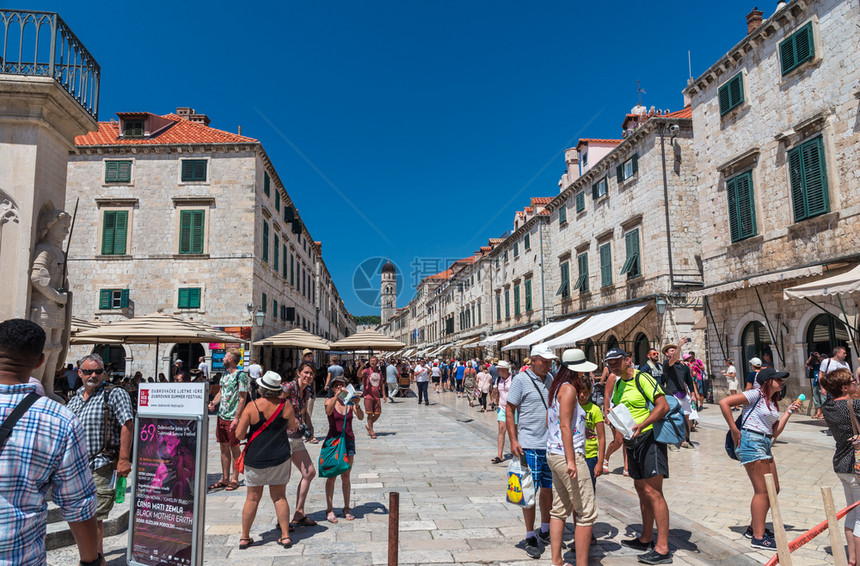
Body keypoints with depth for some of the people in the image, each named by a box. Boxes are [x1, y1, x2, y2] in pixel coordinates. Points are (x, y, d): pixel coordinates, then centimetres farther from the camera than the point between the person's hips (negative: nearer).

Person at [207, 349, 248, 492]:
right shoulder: (225, 373, 12)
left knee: (234, 448, 1)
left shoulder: (241, 375, -13)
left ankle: (234, 480, 11)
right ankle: (225, 479, 21)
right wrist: (213, 403, 1)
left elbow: (243, 398, -15)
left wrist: (236, 418, -19)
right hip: (221, 416, 8)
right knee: (224, 447, 12)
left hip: (232, 418, -7)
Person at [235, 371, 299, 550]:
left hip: (255, 459, -1)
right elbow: (292, 427, 7)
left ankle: (245, 537, 22)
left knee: (252, 498, 12)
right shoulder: (286, 405, -9)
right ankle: (285, 536, 13)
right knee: (280, 497, 11)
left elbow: (239, 434, -11)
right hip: (280, 458, 1)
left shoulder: (252, 406, -14)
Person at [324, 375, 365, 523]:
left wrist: (357, 405, -32)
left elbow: (361, 417, -13)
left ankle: (347, 508, 18)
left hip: (348, 441, 1)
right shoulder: (329, 401, -2)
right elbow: (328, 411, -24)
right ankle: (329, 509, 10)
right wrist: (337, 396, -36)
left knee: (345, 477, 8)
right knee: (331, 476, 1)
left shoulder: (350, 402, 1)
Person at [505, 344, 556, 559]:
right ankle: (530, 537, 14)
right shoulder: (521, 379, -8)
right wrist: (513, 440, -13)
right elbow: (509, 410, -7)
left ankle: (545, 531, 31)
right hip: (529, 445, -5)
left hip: (551, 444, 6)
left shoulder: (550, 379, 9)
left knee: (549, 488, 13)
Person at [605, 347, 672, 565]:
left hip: (649, 437, -9)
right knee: (641, 489, 16)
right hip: (633, 441, 9)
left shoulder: (642, 379, -13)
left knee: (653, 492, -10)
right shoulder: (618, 385, 13)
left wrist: (641, 426, -28)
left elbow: (663, 406, -21)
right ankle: (646, 539, 28)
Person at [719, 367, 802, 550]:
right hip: (751, 442, -10)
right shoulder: (756, 395, -10)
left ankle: (754, 528, 27)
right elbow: (724, 402, -19)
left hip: (764, 445, 10)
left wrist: (788, 412, 9)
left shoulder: (773, 402, 17)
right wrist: (734, 430, -17)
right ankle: (758, 538, 4)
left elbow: (775, 432, 12)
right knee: (762, 491, -5)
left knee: (774, 489, 14)